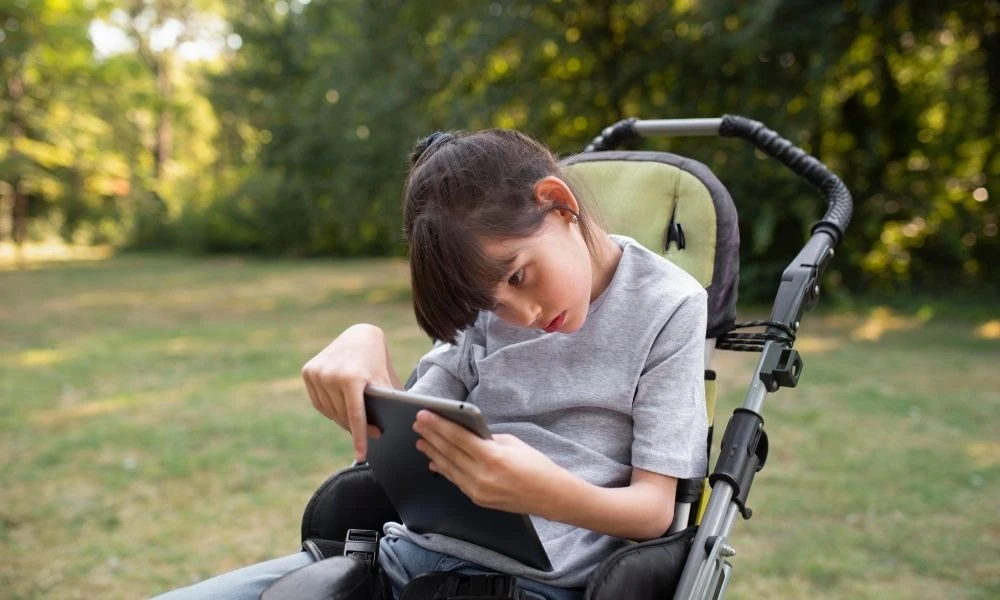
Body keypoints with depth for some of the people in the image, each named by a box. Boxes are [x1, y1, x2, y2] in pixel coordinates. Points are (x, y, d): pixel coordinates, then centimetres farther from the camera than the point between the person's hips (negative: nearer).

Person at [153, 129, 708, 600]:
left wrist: (549, 492, -27)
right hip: (407, 551, 5)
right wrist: (366, 342, -12)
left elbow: (657, 509, -6)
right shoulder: (491, 293, 10)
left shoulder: (668, 306, -3)